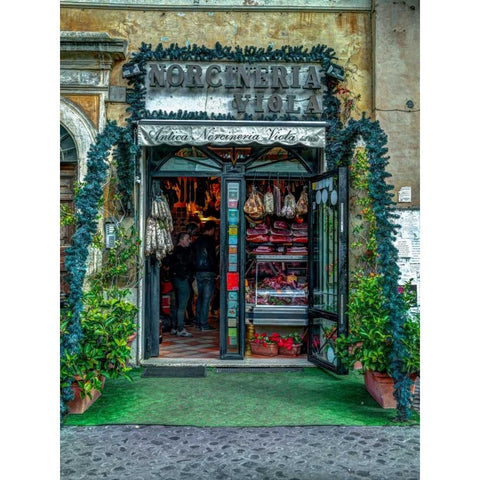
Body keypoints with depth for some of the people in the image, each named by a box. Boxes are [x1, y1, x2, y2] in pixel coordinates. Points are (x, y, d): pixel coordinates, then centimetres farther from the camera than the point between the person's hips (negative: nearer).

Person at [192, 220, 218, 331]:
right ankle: (204, 324, -3)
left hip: (198, 272, 7)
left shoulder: (197, 240, 12)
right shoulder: (210, 240, -11)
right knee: (206, 299, -4)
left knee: (200, 297, 15)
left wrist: (194, 272, 16)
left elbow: (193, 256, 13)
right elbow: (212, 257, -15)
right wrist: (217, 272, -9)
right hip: (209, 273, -7)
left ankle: (198, 322, 19)